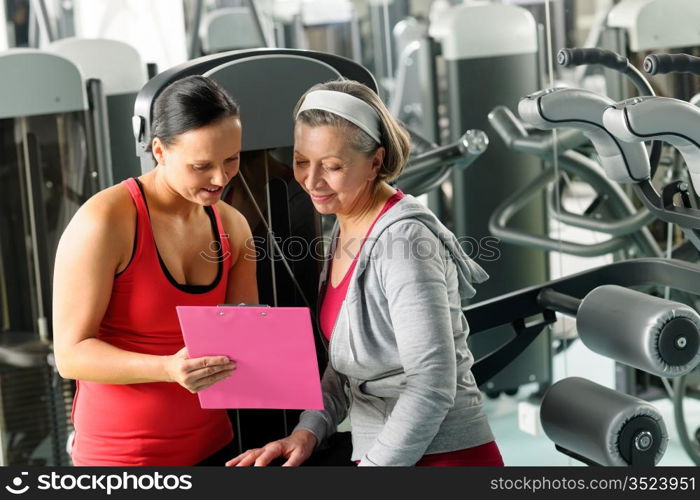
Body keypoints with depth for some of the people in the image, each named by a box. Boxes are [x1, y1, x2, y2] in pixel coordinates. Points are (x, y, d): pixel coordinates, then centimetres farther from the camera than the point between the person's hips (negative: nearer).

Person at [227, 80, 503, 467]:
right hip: (377, 451, 7)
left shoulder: (403, 242, -18)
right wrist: (308, 431, 2)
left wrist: (374, 464, -17)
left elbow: (432, 384, -20)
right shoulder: (347, 228, 7)